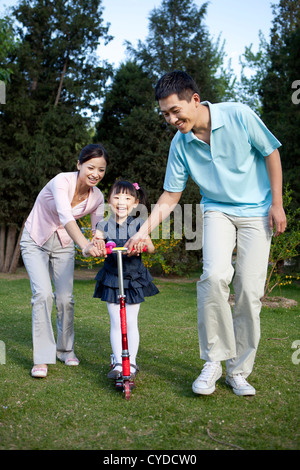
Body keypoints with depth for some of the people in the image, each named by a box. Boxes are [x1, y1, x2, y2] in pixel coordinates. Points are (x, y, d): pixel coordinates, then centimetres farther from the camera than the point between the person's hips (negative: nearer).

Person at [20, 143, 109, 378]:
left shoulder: (97, 197, -12)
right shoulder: (62, 181, -29)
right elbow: (66, 217, -45)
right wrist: (84, 245, -60)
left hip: (63, 245, 4)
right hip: (35, 241, -4)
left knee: (66, 299, -3)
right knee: (43, 294, -18)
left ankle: (66, 349, 20)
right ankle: (42, 358, -8)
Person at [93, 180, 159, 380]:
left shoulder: (138, 224, -4)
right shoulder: (104, 225, -1)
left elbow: (151, 247, -18)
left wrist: (142, 244, -41)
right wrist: (96, 243, -38)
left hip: (134, 279, -1)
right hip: (111, 279, 1)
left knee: (131, 322, 4)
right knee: (115, 322, 5)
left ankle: (132, 362, 17)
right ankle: (118, 363, 15)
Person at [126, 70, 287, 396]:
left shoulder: (238, 116, -14)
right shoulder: (180, 145, -6)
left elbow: (271, 153, -3)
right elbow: (170, 196, 1)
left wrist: (276, 204, -5)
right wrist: (144, 230, -9)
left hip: (256, 211, -1)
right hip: (217, 210, 1)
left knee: (250, 291, -7)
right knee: (214, 275, -26)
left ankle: (238, 371, 10)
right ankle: (214, 360, -9)